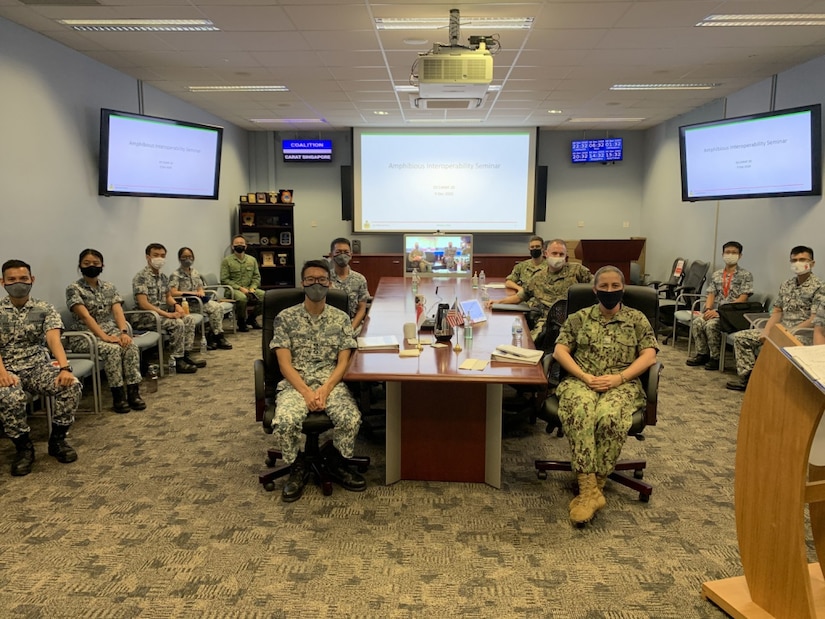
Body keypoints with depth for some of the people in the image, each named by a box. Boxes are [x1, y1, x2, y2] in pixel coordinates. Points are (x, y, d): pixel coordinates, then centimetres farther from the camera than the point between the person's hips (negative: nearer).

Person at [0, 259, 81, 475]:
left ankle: (57, 439, -5)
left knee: (73, 386, -28)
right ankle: (23, 446, -9)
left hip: (39, 366, 1)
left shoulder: (45, 309, 4)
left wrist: (65, 367, -31)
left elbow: (53, 339, -12)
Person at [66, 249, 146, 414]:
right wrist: (105, 337, -27)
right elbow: (86, 316, -16)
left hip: (111, 330, 4)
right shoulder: (74, 289, -5)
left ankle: (133, 392, -24)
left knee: (132, 347, -26)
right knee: (113, 349, -33)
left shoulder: (109, 287, 11)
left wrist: (123, 332, -19)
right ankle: (118, 396, -24)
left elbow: (118, 311, 0)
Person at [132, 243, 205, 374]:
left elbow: (168, 297, 22)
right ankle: (176, 361, -18)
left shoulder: (163, 277, 12)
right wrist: (167, 314, -27)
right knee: (177, 323, -25)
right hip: (145, 317, -9)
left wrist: (176, 305, -2)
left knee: (189, 319, -2)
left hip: (161, 313, 9)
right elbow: (143, 303, -23)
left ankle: (187, 354, -1)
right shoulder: (141, 277, -15)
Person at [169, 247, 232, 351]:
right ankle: (218, 336, -13)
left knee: (218, 307, -21)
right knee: (212, 309, -25)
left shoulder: (195, 273, 18)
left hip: (199, 300, 6)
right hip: (186, 304, -6)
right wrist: (193, 293, -14)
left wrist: (201, 293, -8)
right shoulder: (175, 275, -2)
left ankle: (215, 336, -18)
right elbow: (173, 293, -14)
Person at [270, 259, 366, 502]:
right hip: (295, 383, -1)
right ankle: (298, 467, 0)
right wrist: (306, 392, -17)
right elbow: (285, 363, -3)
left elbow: (343, 362, 1)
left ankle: (338, 464, 4)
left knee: (351, 418, -28)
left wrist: (326, 389, -16)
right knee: (285, 422, -31)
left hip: (331, 382, 1)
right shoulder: (286, 317, 3)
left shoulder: (341, 318, 7)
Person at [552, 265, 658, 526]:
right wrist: (584, 376, -9)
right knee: (580, 411, -36)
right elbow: (560, 350, 7)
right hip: (581, 381, 1)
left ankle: (592, 487, -24)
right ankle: (590, 489, -36)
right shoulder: (579, 317, 17)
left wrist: (619, 377, -11)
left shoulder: (637, 319, 16)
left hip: (621, 384, 0)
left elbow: (649, 356, 5)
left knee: (609, 416, -36)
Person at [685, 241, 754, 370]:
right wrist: (708, 309, -10)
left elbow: (742, 298, -10)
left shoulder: (745, 275, -1)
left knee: (711, 325, -30)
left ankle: (716, 358, -14)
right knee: (697, 322, -23)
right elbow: (711, 295, 12)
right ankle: (702, 354, -9)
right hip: (715, 311, 5)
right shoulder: (716, 275, 16)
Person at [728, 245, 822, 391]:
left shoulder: (818, 287, -10)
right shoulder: (786, 285, 13)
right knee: (740, 337, 0)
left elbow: (814, 319, -16)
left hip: (801, 334, -8)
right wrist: (766, 331, -3)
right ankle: (747, 377, -4)